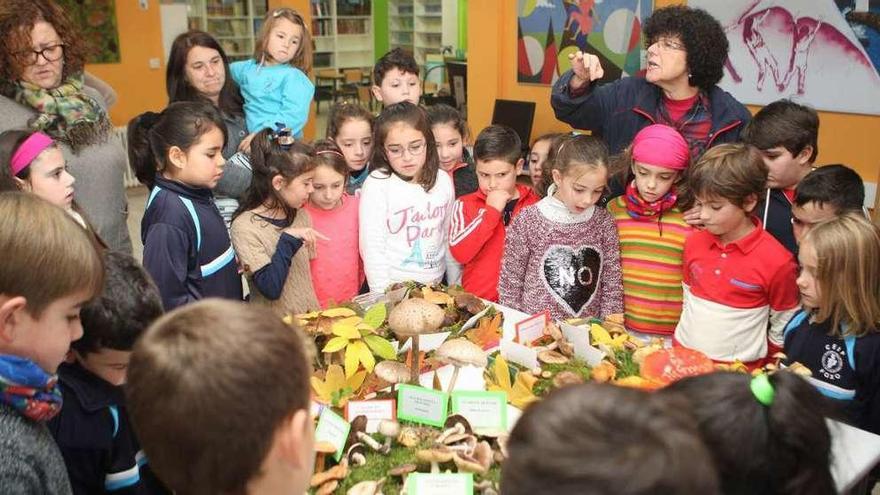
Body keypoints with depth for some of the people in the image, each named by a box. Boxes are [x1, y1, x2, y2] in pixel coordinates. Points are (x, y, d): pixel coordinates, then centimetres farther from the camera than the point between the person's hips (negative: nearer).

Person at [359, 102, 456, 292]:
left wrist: (455, 284, 14)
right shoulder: (377, 185, -9)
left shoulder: (443, 181, 4)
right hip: (392, 288, -3)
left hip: (435, 285, 3)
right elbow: (371, 248, -9)